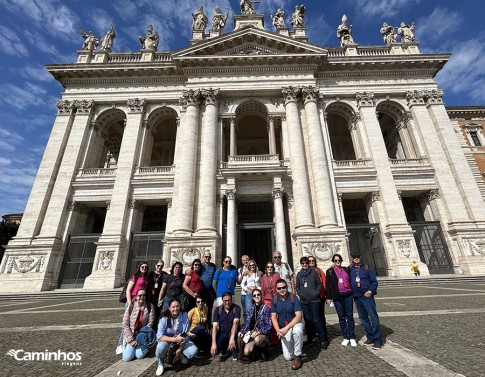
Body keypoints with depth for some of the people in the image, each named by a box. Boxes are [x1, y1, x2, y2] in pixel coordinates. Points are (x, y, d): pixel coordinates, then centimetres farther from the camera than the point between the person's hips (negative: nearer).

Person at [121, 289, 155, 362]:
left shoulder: (150, 307, -13)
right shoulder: (130, 307, -12)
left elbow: (150, 323, -11)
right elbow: (125, 324, -9)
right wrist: (131, 339, -11)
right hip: (131, 334, 1)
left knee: (139, 355, -16)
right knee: (127, 357, -8)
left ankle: (144, 346, 18)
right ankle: (127, 345, 24)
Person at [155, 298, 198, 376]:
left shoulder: (184, 315, -20)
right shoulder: (164, 318, -22)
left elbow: (185, 334, -16)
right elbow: (160, 336, -28)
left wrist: (179, 350, -20)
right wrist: (175, 339, -38)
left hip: (181, 340, 1)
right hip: (167, 340, -1)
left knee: (193, 351, -24)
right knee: (160, 348, -35)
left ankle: (181, 355, 12)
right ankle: (160, 364, 0)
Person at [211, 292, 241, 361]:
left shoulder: (236, 308, -14)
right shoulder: (218, 310, -9)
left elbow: (235, 323, -28)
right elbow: (215, 326, -16)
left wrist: (232, 338, -42)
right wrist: (214, 343, -27)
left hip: (232, 332, -2)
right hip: (222, 333, 2)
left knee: (233, 330, -35)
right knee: (214, 350, -22)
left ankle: (234, 353, -8)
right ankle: (224, 350, 15)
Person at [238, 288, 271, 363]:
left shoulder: (266, 309, -8)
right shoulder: (250, 308, 5)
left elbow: (269, 326, -11)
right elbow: (247, 322, 7)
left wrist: (258, 331, -23)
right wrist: (242, 331, -10)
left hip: (263, 334, -2)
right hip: (251, 334, 3)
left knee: (257, 339, -36)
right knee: (246, 352, -21)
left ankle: (264, 351, -3)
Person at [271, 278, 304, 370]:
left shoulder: (293, 298, -18)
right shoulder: (274, 300, -8)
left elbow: (299, 316, -23)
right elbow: (273, 317, -5)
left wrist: (286, 328, -30)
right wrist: (278, 330, -21)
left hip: (295, 323, -2)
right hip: (283, 328, 3)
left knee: (297, 330, -38)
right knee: (288, 357, -5)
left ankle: (298, 357, -15)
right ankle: (293, 342, 27)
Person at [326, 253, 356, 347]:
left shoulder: (347, 269, 8)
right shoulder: (330, 271, 3)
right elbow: (328, 285, 2)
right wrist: (328, 297, -2)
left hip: (348, 295, 1)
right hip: (337, 296, -1)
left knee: (350, 316, 4)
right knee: (341, 317, 6)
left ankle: (352, 337, 14)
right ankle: (345, 337, 17)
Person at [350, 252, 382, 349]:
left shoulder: (366, 268, -3)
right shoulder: (350, 269, 5)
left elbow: (374, 281, -3)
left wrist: (370, 291, -13)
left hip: (367, 296, -4)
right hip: (356, 298, 4)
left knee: (373, 317, -4)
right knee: (363, 318, 12)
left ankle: (378, 340, 5)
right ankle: (370, 338, 25)